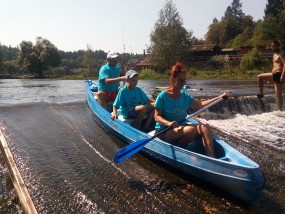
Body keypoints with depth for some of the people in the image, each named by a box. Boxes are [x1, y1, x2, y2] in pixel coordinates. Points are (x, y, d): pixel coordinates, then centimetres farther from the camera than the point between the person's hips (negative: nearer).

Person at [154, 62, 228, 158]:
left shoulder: (185, 96, 9)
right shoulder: (163, 96, -8)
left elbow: (201, 105, 19)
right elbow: (157, 117, -12)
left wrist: (219, 98, 13)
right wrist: (168, 123, -33)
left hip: (181, 127, 7)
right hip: (164, 132, -6)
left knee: (205, 127, -16)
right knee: (191, 130, -31)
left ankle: (212, 158, -24)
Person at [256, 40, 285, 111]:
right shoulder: (275, 54, 21)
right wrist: (270, 78, 24)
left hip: (278, 75, -9)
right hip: (275, 76, 9)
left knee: (259, 77, -9)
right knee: (278, 95, 9)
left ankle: (261, 94, -1)